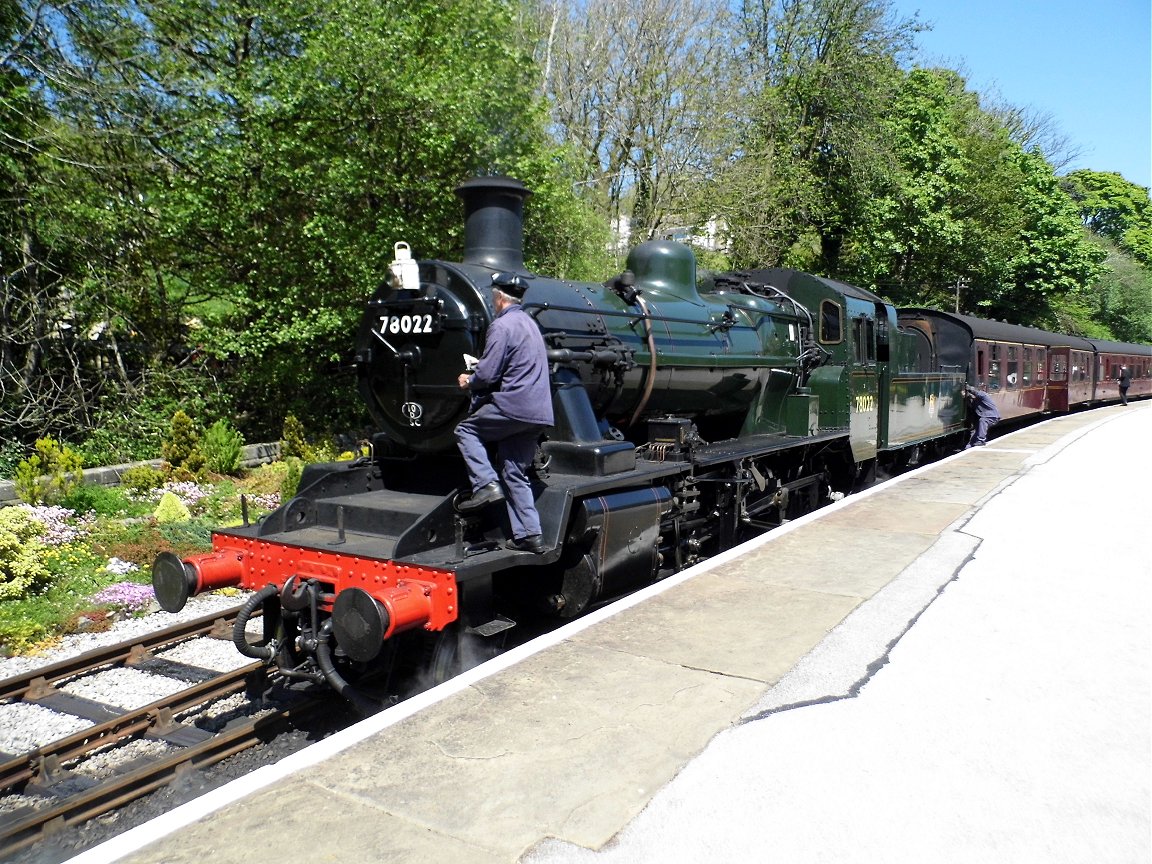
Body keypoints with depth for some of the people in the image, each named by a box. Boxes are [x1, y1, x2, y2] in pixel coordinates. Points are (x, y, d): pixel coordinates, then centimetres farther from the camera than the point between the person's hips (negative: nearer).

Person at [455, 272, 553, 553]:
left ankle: (486, 485, -4)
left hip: (513, 407, -9)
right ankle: (529, 535, 10)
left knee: (466, 430, 11)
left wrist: (469, 382, 7)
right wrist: (477, 377, 28)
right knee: (516, 474, 12)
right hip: (538, 413, 9)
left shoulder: (502, 325, -9)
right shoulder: (529, 323, 21)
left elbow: (487, 375, -14)